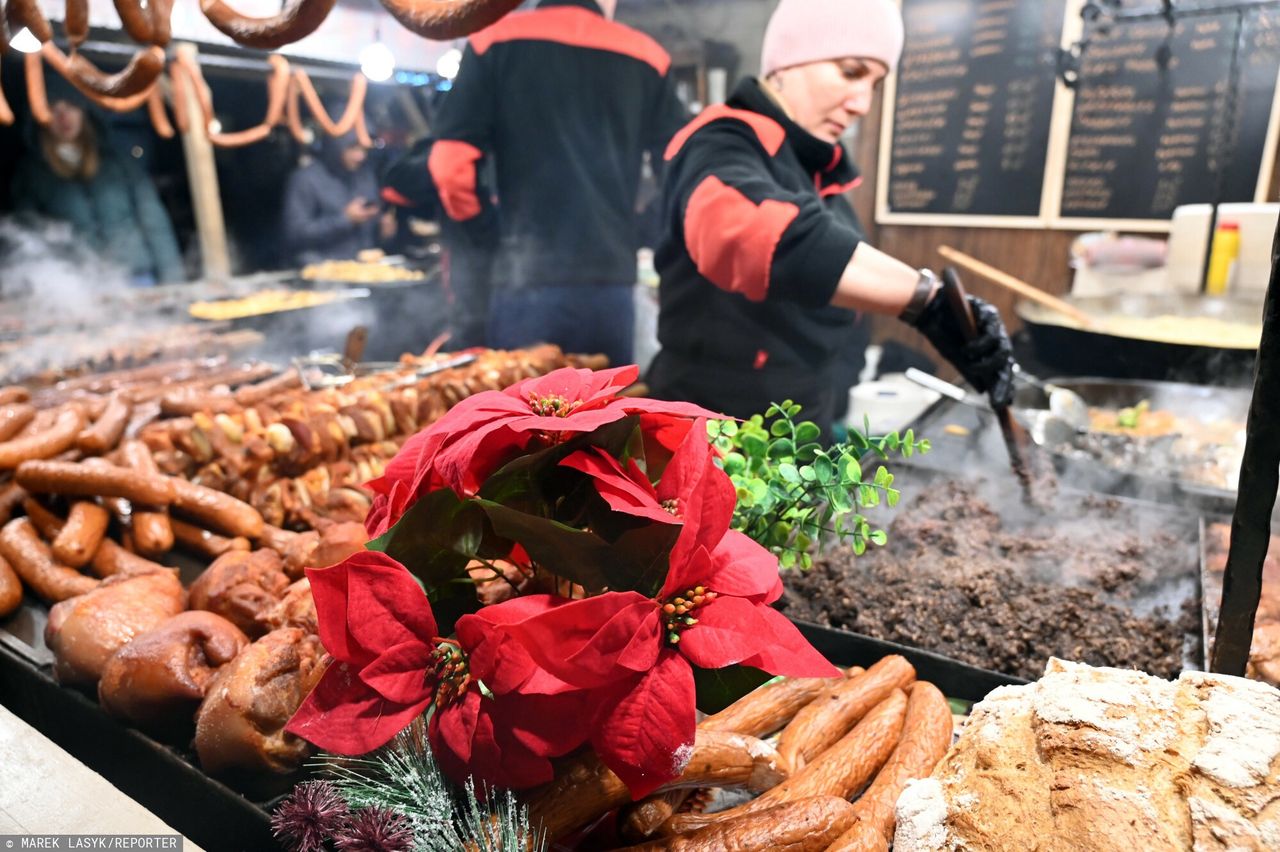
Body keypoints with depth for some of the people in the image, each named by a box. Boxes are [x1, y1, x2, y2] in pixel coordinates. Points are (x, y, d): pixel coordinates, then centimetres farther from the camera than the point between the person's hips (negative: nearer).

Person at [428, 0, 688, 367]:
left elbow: (451, 163, -4)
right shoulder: (645, 55, 7)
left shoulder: (495, 40, 2)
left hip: (526, 279, -2)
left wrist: (470, 216, 16)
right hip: (611, 280, 2)